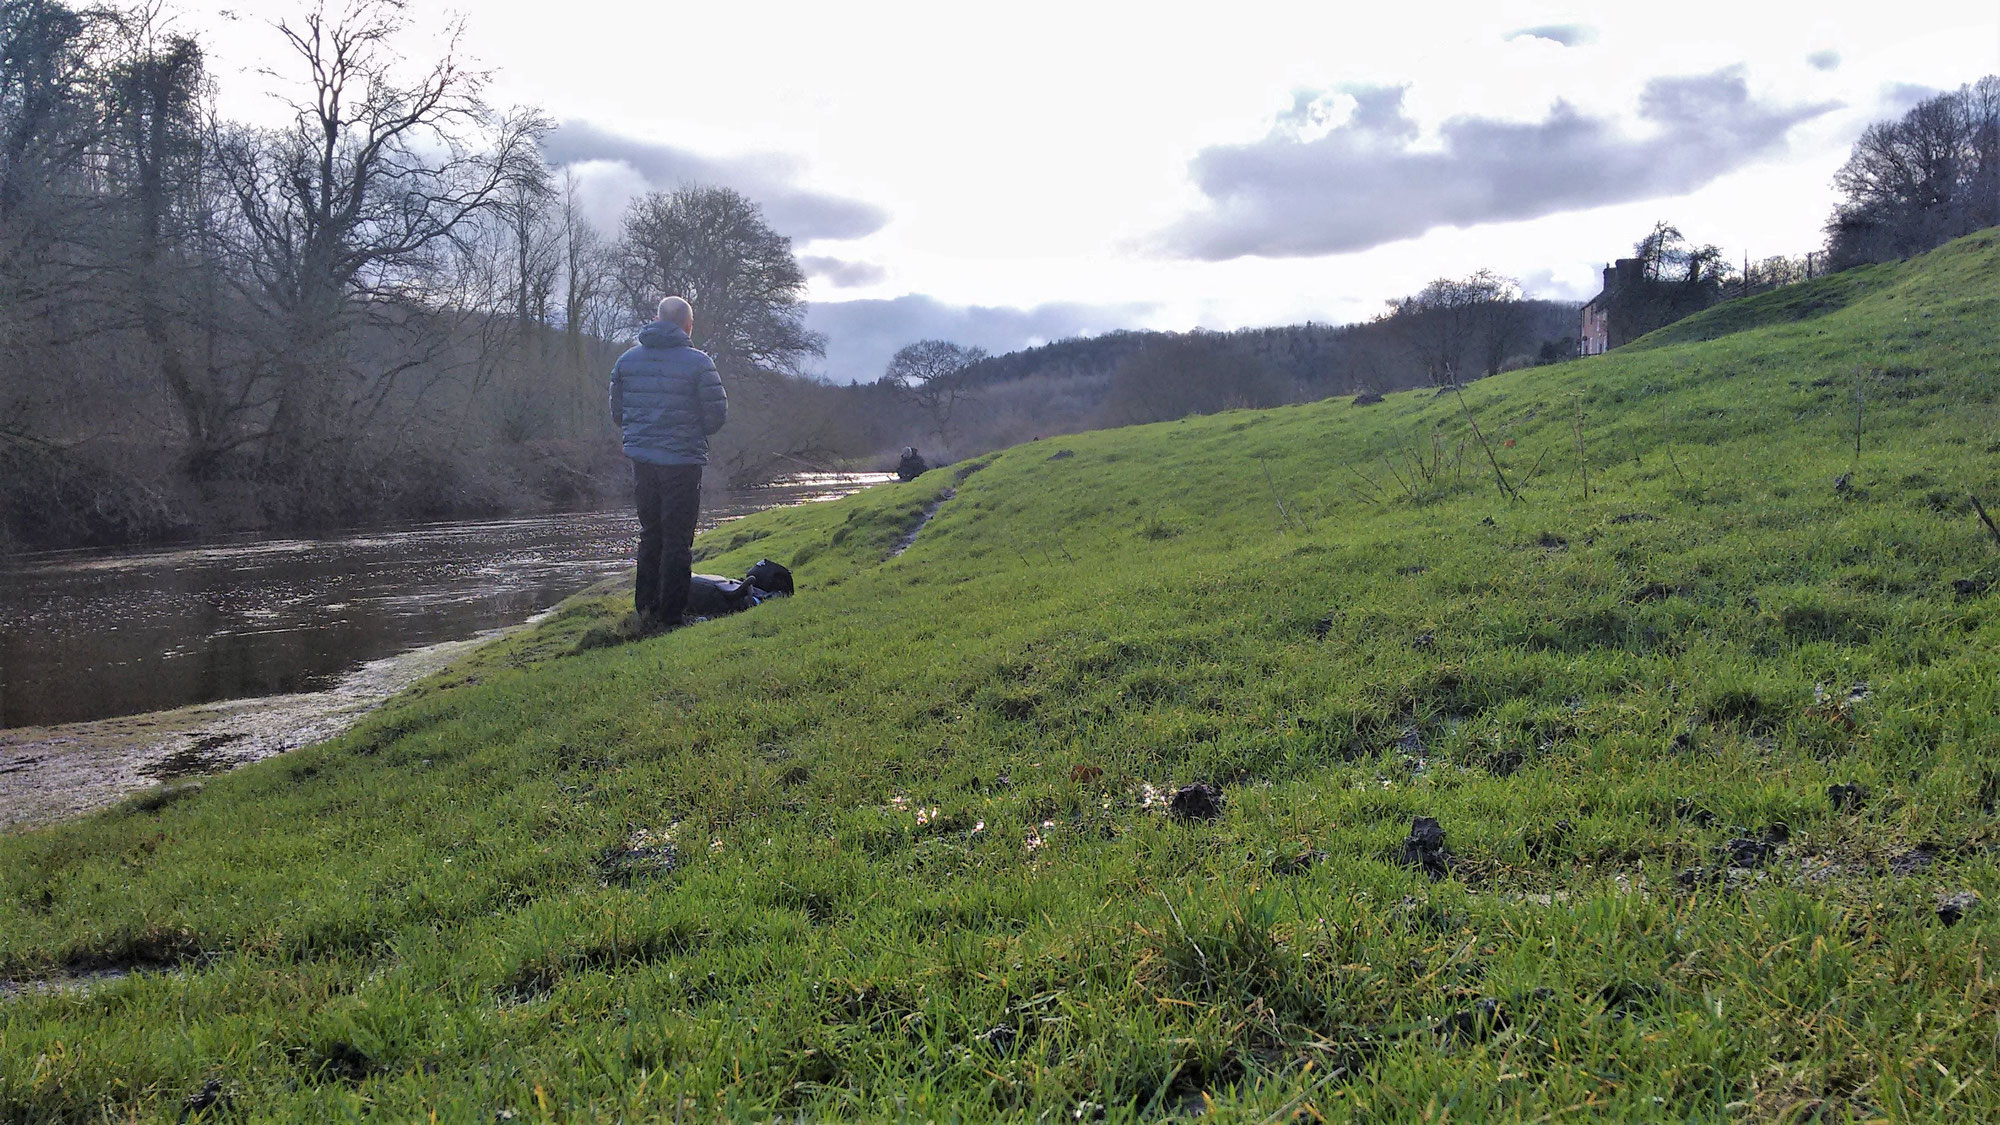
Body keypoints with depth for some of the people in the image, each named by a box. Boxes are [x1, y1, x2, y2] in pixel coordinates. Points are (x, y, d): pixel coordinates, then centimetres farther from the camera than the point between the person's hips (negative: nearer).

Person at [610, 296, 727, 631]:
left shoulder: (627, 360, 5)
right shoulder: (698, 363, -11)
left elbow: (617, 412, 10)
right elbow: (718, 414, -9)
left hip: (642, 461, 5)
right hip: (682, 462, -5)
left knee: (650, 534, 19)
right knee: (677, 540, 3)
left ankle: (645, 610, 22)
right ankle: (670, 616, 4)